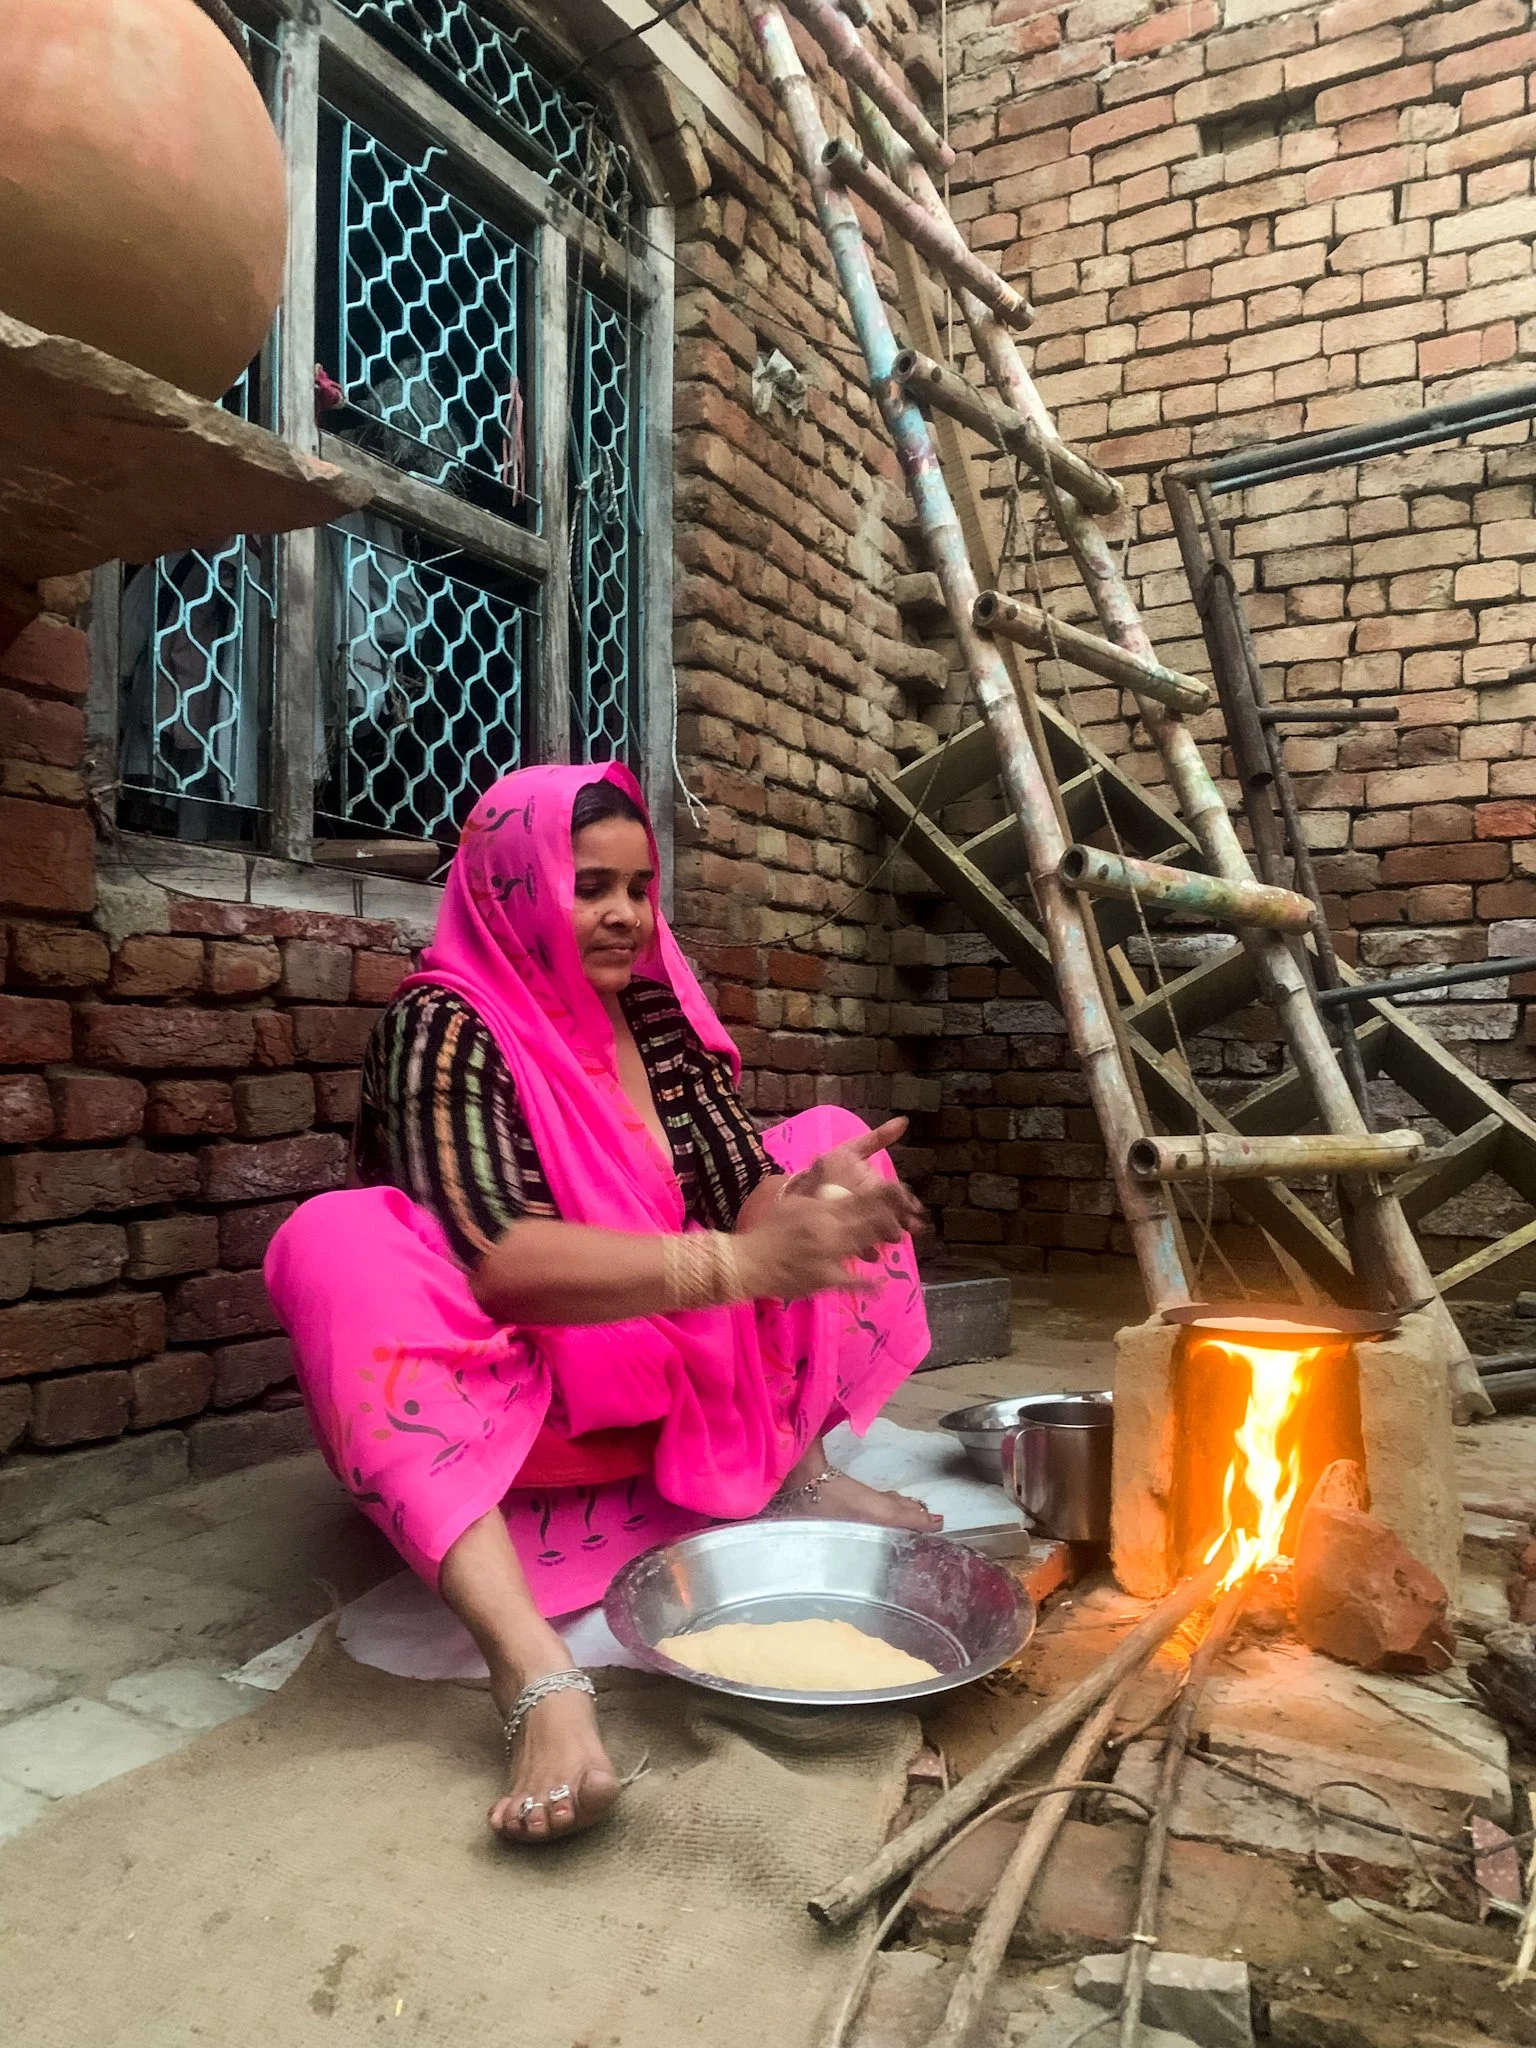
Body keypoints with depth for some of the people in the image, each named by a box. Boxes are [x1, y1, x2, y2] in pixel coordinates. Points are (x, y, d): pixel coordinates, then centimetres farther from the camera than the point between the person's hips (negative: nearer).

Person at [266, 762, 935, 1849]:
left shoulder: (659, 1014, 1)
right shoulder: (443, 1024, -16)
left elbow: (748, 1190, -3)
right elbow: (498, 1257, -29)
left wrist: (818, 1198, -27)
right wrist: (733, 1264, -37)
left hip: (680, 1386, 6)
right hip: (503, 1405, -5)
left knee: (828, 1140, 3)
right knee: (341, 1246, -34)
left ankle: (801, 1471, -7)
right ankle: (534, 1670, -43)